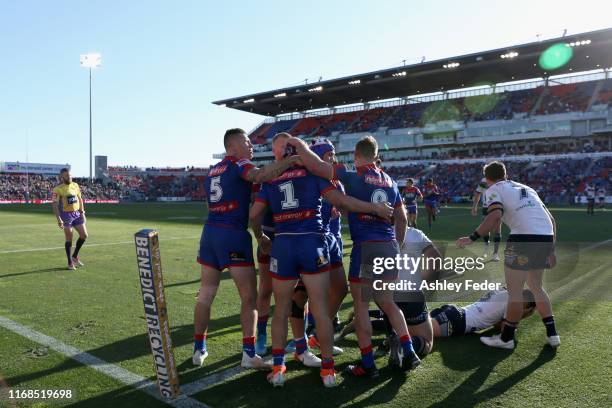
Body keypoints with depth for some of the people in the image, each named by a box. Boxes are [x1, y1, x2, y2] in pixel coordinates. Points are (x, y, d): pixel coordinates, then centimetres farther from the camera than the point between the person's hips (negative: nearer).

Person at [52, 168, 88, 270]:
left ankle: (75, 256, 24)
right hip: (66, 215, -6)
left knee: (84, 235, 4)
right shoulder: (58, 189, -10)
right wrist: (59, 219, -20)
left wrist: (82, 213, 7)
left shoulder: (75, 185, 7)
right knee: (69, 239, -1)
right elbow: (54, 205, -13)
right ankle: (70, 262, 11)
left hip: (77, 213, 6)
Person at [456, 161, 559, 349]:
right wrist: (550, 249, 28)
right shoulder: (526, 188, 28)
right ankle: (552, 334, 28)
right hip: (546, 236, 7)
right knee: (536, 286, 24)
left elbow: (495, 215, -13)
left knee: (514, 291, 6)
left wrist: (472, 238, -10)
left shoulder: (494, 189, 8)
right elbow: (551, 219, 24)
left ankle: (506, 338, 17)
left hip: (523, 237, -7)